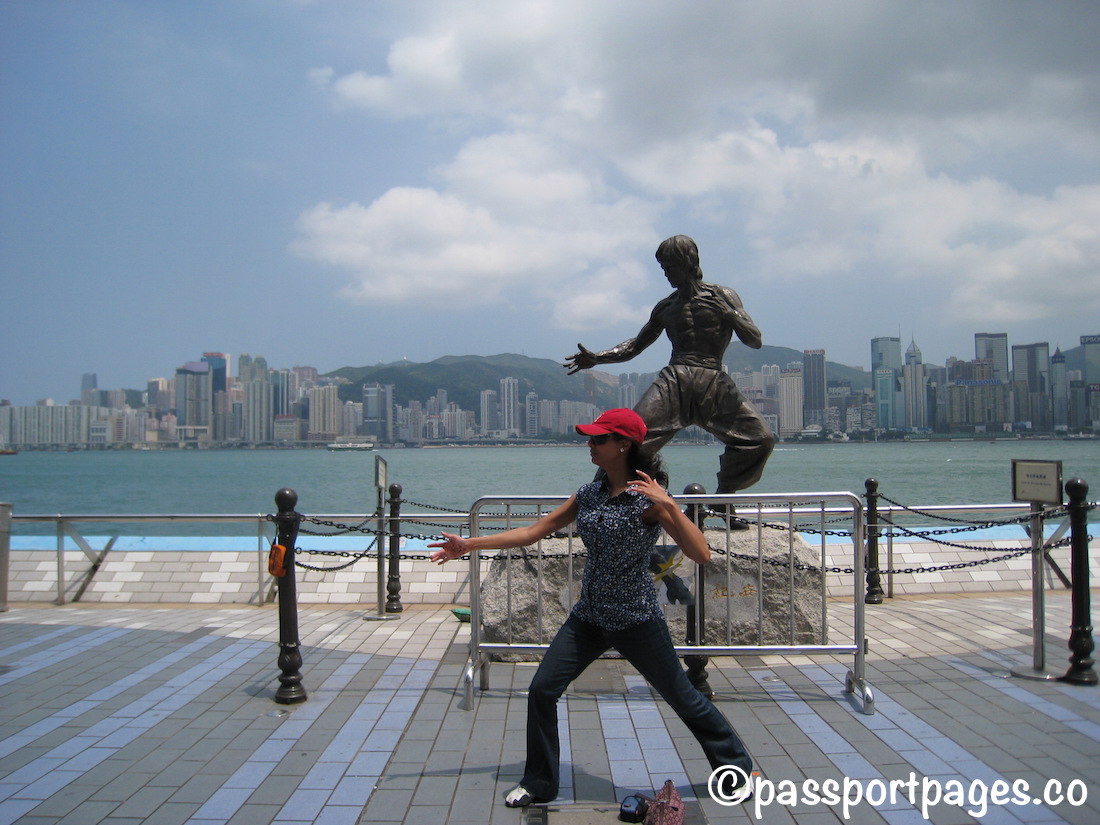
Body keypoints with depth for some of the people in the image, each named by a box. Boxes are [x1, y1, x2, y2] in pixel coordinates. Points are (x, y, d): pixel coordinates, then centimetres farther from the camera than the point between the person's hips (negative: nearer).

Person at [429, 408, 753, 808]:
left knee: (682, 697, 8)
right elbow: (533, 531, 8)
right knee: (541, 690, 1)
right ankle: (538, 784, 20)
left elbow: (701, 554, -23)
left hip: (636, 620, -6)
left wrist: (669, 505, -34)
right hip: (588, 616, 6)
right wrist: (469, 544, 8)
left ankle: (736, 765, 33)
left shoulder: (648, 498, -16)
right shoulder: (589, 494, 3)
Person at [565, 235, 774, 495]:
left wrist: (729, 313, -14)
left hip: (715, 384, 0)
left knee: (761, 439, -12)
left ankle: (724, 495, 6)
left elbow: (756, 341, 3)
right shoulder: (666, 307, 16)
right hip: (675, 381, 1)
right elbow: (634, 346, 20)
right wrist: (597, 358, 5)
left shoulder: (723, 296, 9)